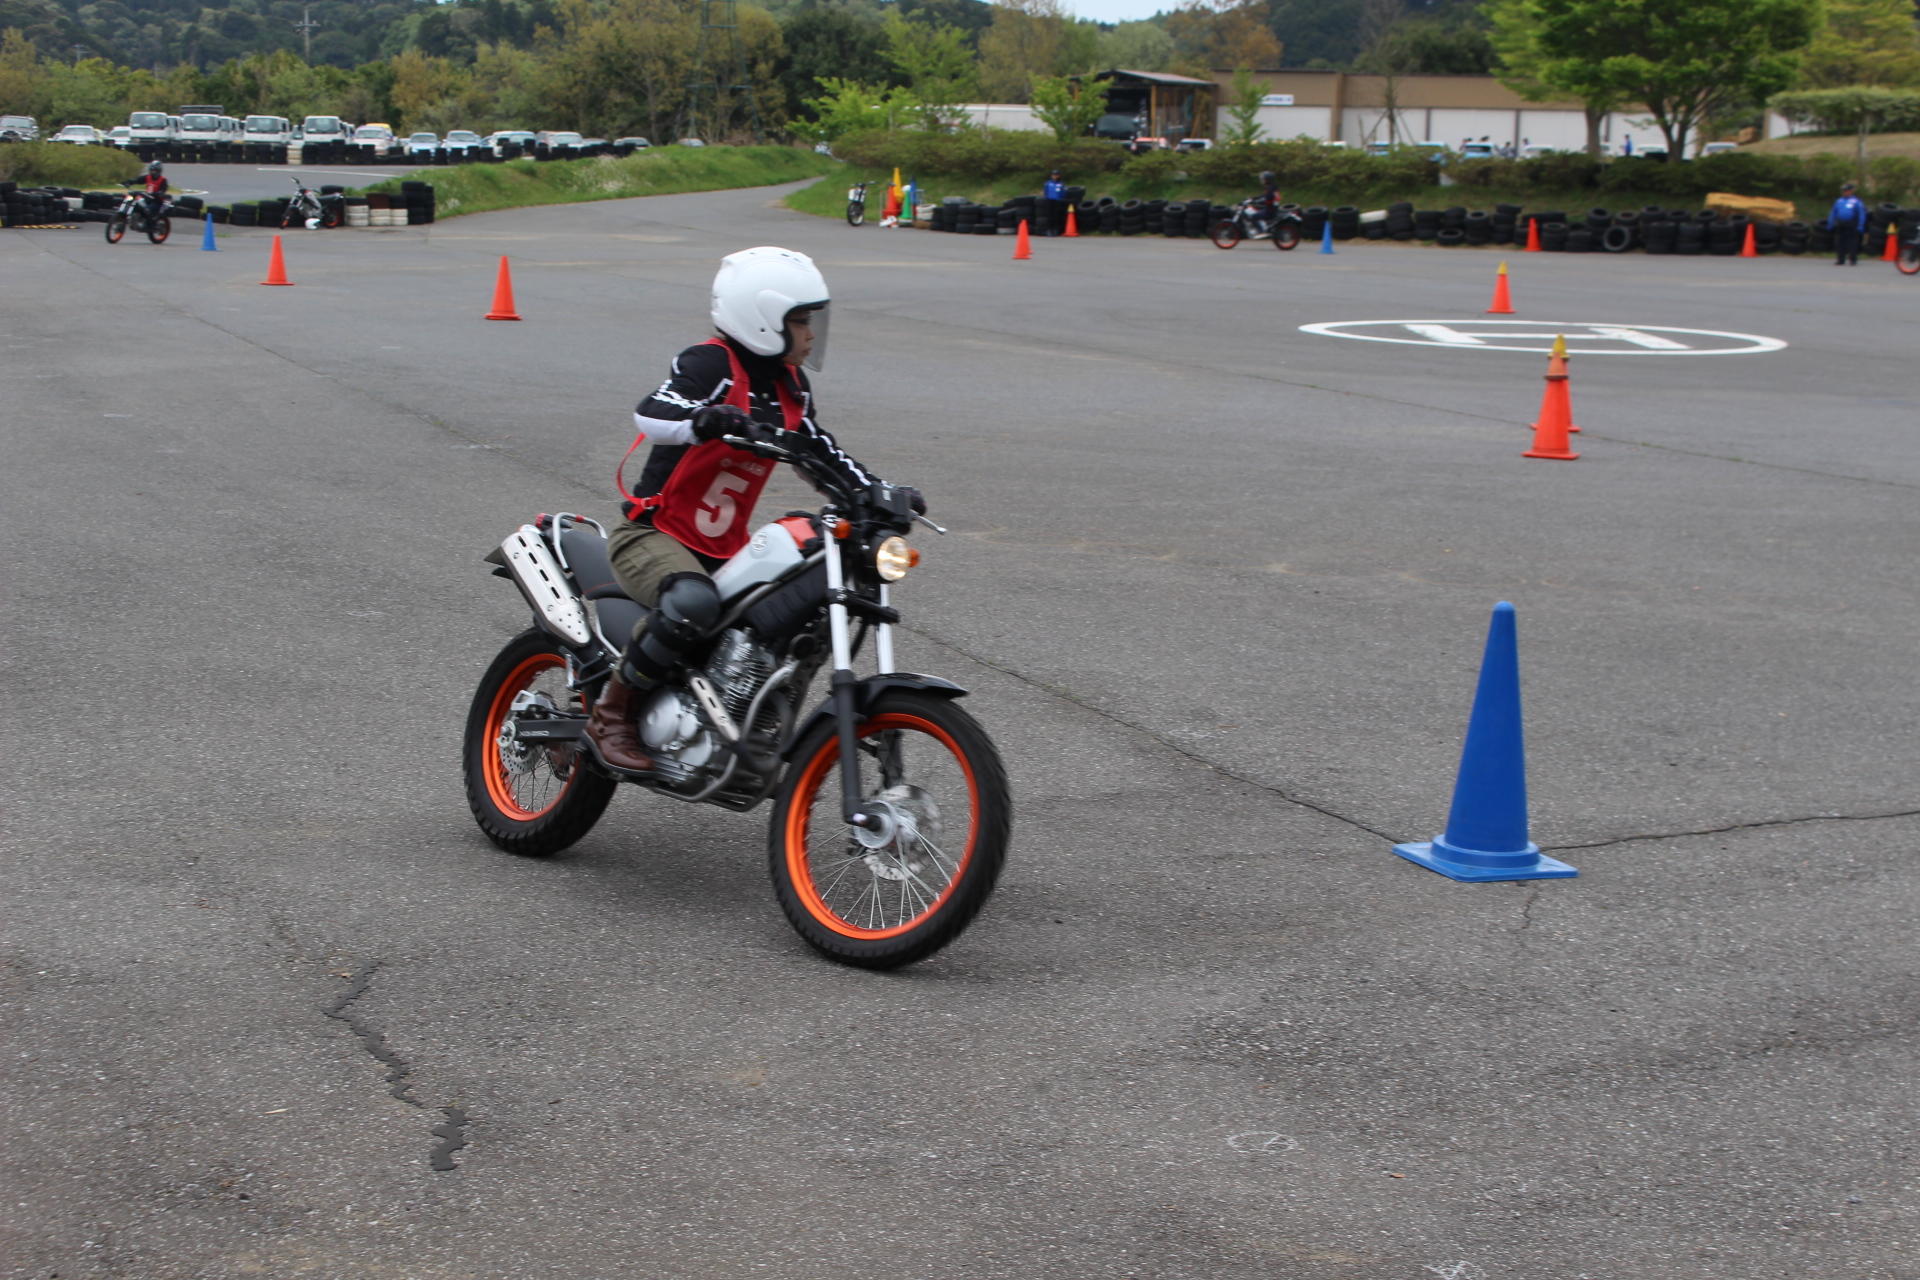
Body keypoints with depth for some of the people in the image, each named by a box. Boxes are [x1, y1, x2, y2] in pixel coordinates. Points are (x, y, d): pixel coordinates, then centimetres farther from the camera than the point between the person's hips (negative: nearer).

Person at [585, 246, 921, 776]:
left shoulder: (790, 385, 11)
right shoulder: (709, 363, -15)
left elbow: (823, 453, 19)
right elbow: (652, 416, -33)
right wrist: (718, 420, -51)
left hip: (725, 551, 9)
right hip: (652, 536, -9)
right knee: (693, 604, -37)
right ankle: (611, 715, -19)